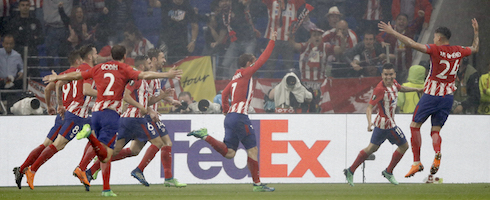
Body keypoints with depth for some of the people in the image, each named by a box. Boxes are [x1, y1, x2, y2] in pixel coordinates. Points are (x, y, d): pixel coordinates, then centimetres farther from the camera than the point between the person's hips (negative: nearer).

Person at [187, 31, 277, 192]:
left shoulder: (236, 78, 19)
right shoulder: (245, 73, -3)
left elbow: (224, 94, 25)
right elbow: (263, 59, -5)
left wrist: (226, 110, 36)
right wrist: (272, 41, 3)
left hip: (230, 116, 8)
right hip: (239, 117, -8)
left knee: (229, 153, 2)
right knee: (253, 149, -3)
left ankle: (205, 136, -8)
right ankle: (257, 184, -2)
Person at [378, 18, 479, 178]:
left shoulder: (436, 49, -12)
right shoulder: (458, 51, 4)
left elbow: (412, 44, -20)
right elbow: (475, 49, 25)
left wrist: (392, 32, -14)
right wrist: (476, 32, 40)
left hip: (431, 94, -5)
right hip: (448, 97, 5)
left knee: (415, 126, 8)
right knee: (435, 130, 11)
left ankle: (417, 162, 0)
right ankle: (437, 154, -21)